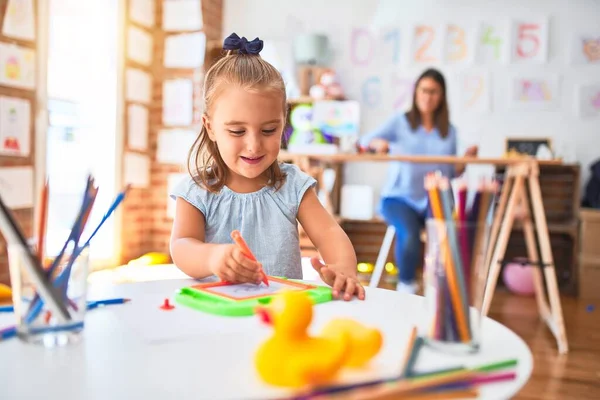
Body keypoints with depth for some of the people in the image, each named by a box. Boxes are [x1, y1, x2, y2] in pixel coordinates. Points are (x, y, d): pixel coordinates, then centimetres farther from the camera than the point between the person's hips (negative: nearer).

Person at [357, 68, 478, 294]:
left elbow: (452, 173, 16)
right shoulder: (400, 121, 6)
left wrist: (465, 160, -4)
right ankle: (405, 285, -9)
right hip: (400, 197, -2)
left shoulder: (449, 131, 15)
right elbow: (364, 141, -7)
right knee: (409, 234, -32)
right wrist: (377, 142, -29)